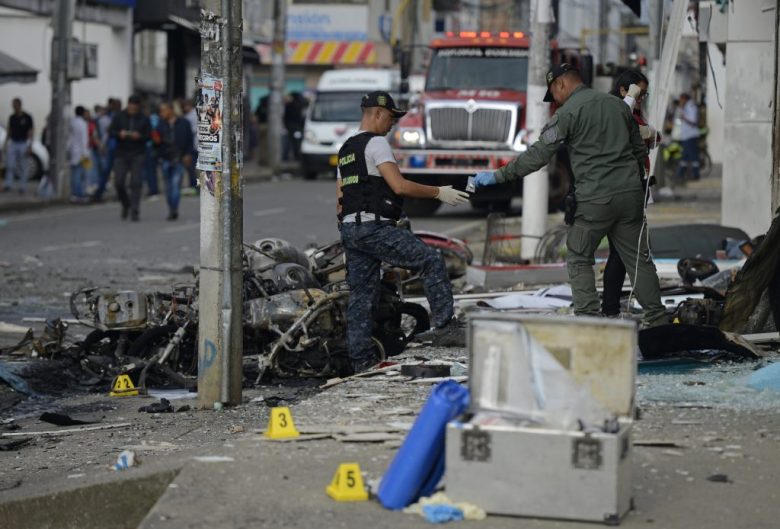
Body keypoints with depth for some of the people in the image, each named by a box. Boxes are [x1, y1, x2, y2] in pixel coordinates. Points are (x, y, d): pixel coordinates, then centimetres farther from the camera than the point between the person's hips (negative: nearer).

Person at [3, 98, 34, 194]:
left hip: (23, 144, -4)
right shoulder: (11, 118, 8)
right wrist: (5, 144, 8)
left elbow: (30, 133, -8)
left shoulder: (27, 117, -7)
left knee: (23, 167, 0)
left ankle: (23, 187, 6)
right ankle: (8, 185, -4)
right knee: (9, 165, -5)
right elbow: (9, 132, 14)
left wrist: (29, 147, -15)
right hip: (13, 144, 4)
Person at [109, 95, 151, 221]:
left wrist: (139, 136, -19)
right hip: (121, 154, 1)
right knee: (119, 182, -3)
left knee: (136, 183, -9)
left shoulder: (143, 119, 5)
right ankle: (126, 204, 24)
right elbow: (110, 132, 2)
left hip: (137, 155, -1)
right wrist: (120, 134, -19)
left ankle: (134, 211, -7)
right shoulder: (119, 117, 7)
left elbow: (149, 135, 1)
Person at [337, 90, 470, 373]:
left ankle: (360, 360, 8)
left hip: (349, 228, 10)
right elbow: (399, 185, -16)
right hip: (374, 226, -10)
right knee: (431, 260, -8)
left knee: (360, 295, 9)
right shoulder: (375, 143, -6)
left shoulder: (346, 149, 23)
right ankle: (444, 324, -13)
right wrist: (439, 193, -8)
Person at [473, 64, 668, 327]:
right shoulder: (618, 104, 15)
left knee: (579, 260, 7)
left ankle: (588, 318, -1)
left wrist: (498, 176, -3)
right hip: (630, 193, 6)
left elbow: (538, 155, -8)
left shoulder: (567, 112, -6)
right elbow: (639, 149, 20)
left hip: (595, 199, -6)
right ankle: (658, 319, 10)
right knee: (638, 259, 11)